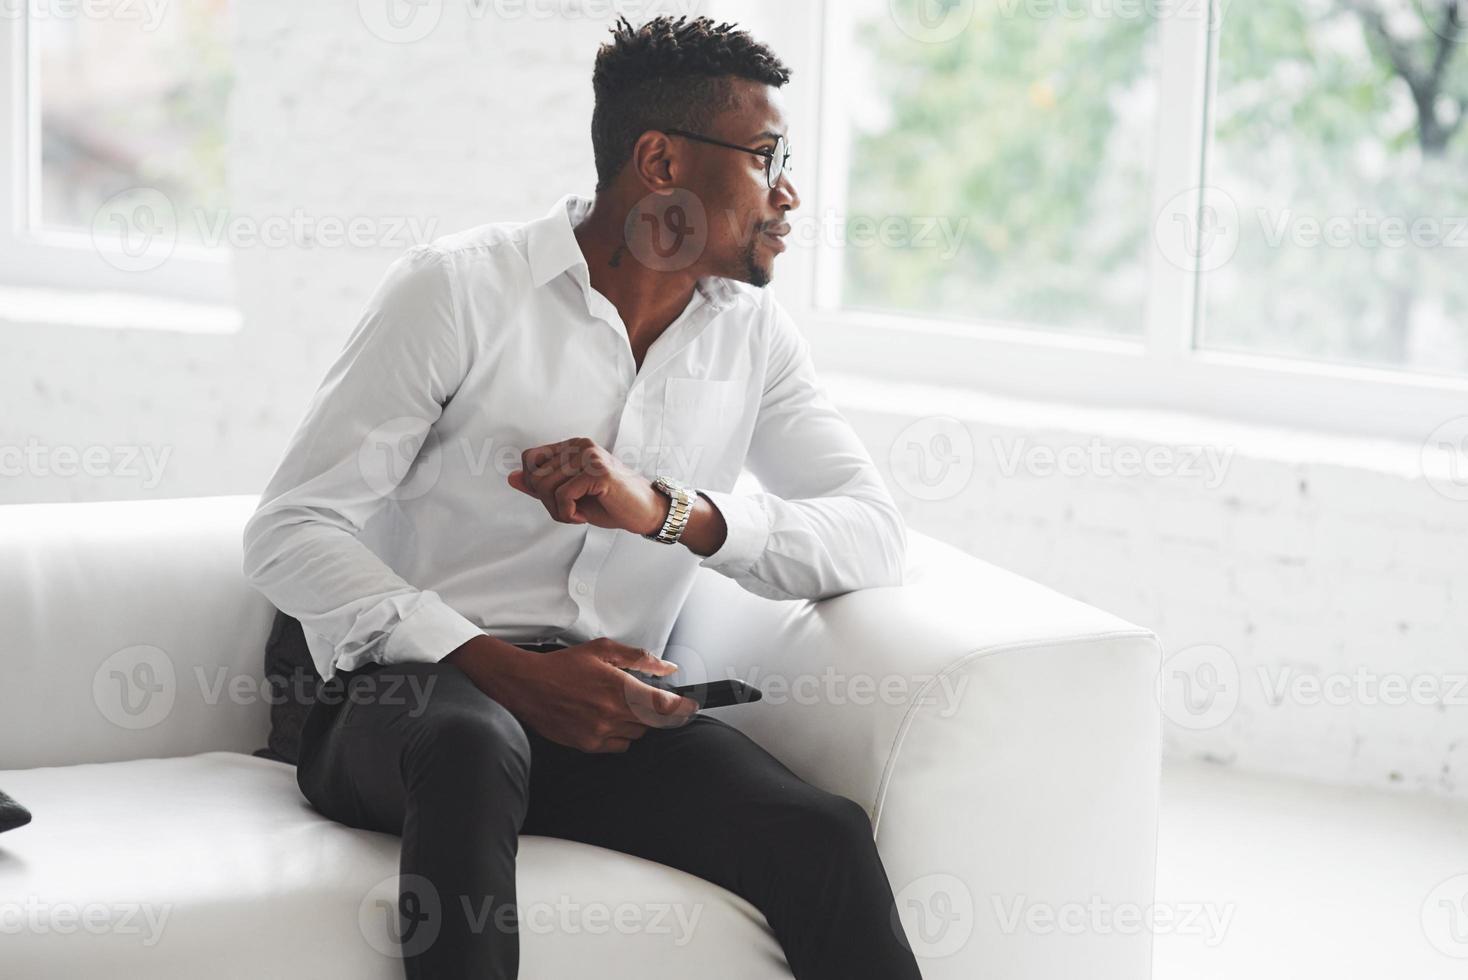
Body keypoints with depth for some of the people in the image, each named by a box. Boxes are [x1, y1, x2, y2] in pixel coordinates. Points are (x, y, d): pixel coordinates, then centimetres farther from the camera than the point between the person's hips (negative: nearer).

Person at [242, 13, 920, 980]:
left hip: (609, 709, 4)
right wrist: (509, 672, -21)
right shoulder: (460, 288, -4)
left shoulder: (755, 336, 11)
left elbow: (876, 533, 0)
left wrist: (666, 510, -18)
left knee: (828, 840, -25)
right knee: (475, 745, -40)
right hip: (409, 692, -4)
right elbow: (290, 534, -8)